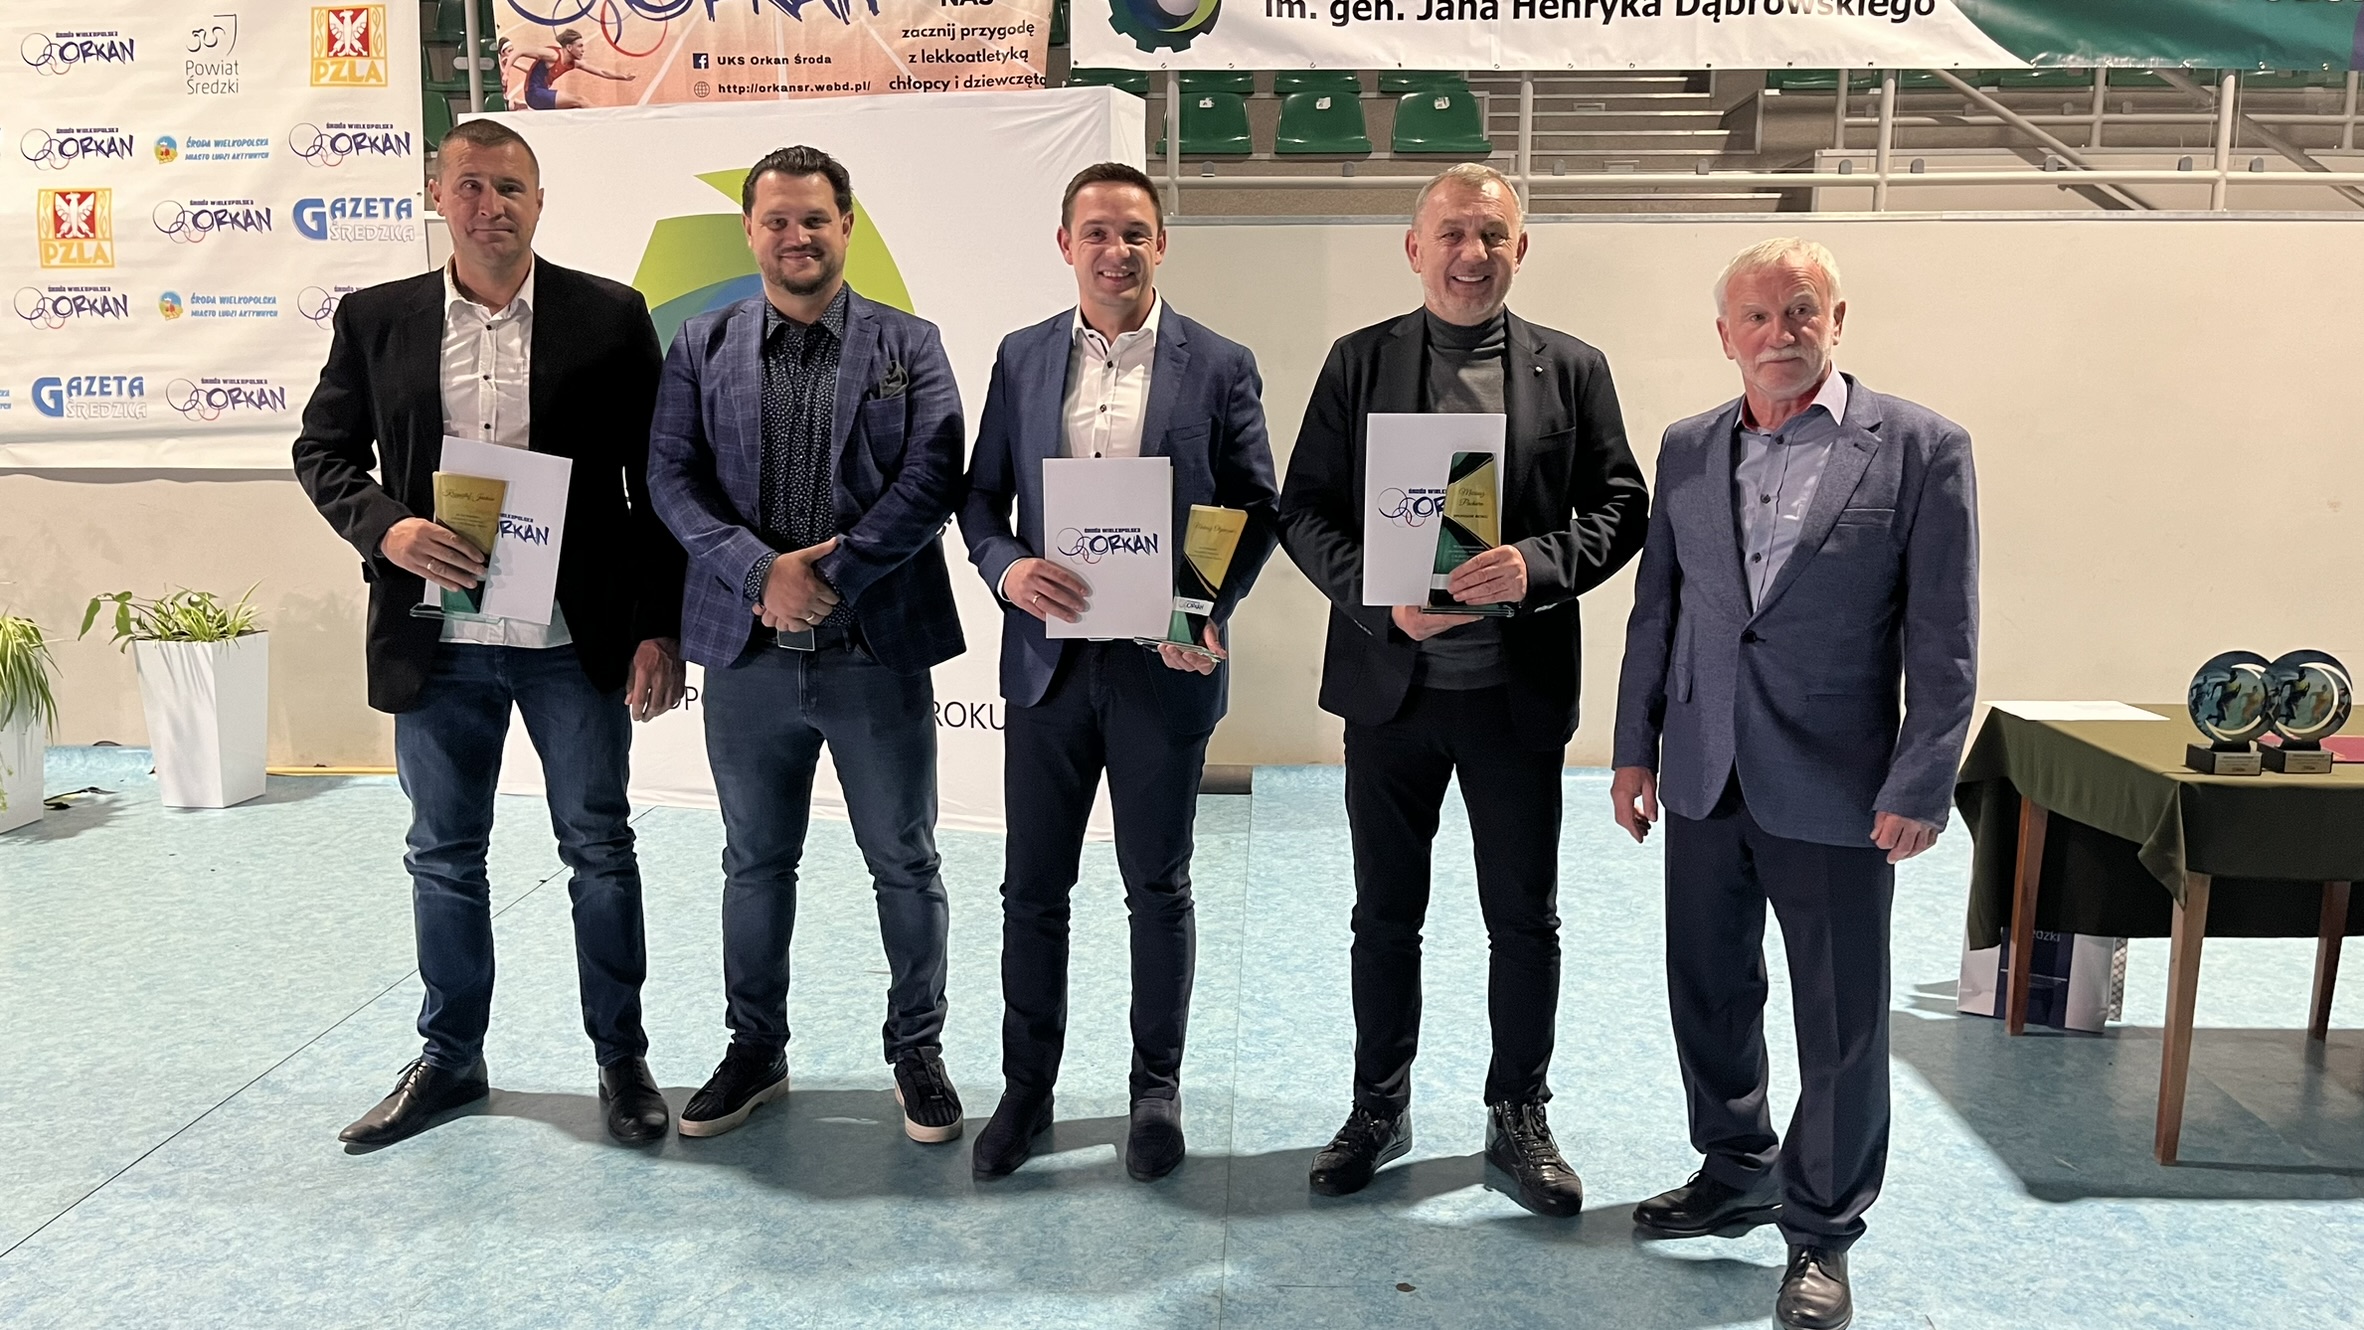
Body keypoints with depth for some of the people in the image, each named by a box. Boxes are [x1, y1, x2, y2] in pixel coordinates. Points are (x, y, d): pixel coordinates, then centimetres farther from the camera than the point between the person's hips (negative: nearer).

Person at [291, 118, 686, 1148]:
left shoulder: (609, 317, -2)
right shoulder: (376, 319, 5)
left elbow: (657, 481, -2)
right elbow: (322, 451, 10)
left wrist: (659, 628, -7)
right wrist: (387, 529, -11)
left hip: (578, 640, -2)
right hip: (436, 640, 3)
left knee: (600, 850, 8)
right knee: (443, 856, 14)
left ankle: (620, 1056, 24)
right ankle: (449, 1058, 32)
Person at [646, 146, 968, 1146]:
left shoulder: (909, 344, 3)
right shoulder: (701, 347, 7)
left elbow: (932, 476, -8)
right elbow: (671, 477, -1)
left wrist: (835, 573, -16)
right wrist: (762, 572, -16)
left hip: (879, 650, -1)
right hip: (749, 651, 2)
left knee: (905, 864, 8)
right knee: (755, 864, 15)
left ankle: (917, 1053, 26)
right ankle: (755, 1052, 32)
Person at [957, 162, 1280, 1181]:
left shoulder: (1219, 366, 0)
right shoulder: (1022, 359, 7)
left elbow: (1255, 508, 1)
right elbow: (980, 493, 9)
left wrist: (1212, 610, -14)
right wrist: (1007, 568, -12)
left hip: (1162, 665, -2)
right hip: (1048, 658, 2)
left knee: (1158, 887, 10)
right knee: (1033, 887, 9)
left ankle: (1157, 1089, 28)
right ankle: (1027, 1088, 26)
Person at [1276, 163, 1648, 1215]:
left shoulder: (1572, 368, 5)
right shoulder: (1359, 361, 3)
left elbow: (1620, 505, 2)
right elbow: (1305, 508, 0)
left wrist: (1539, 563, -18)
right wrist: (1380, 597, -16)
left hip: (1518, 688, 0)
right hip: (1389, 683, 0)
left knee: (1524, 918, 9)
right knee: (1385, 912, 12)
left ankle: (1518, 1117, 27)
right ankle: (1379, 1107, 30)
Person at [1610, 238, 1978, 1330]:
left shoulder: (1921, 447, -5)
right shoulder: (1687, 449, 7)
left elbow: (1943, 638, -7)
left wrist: (1919, 787, -11)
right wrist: (1636, 746, 8)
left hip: (1833, 788, -4)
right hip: (1705, 779, 5)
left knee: (1841, 1023, 6)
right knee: (1707, 994, 16)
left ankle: (1821, 1232, 25)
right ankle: (1735, 1176, 38)